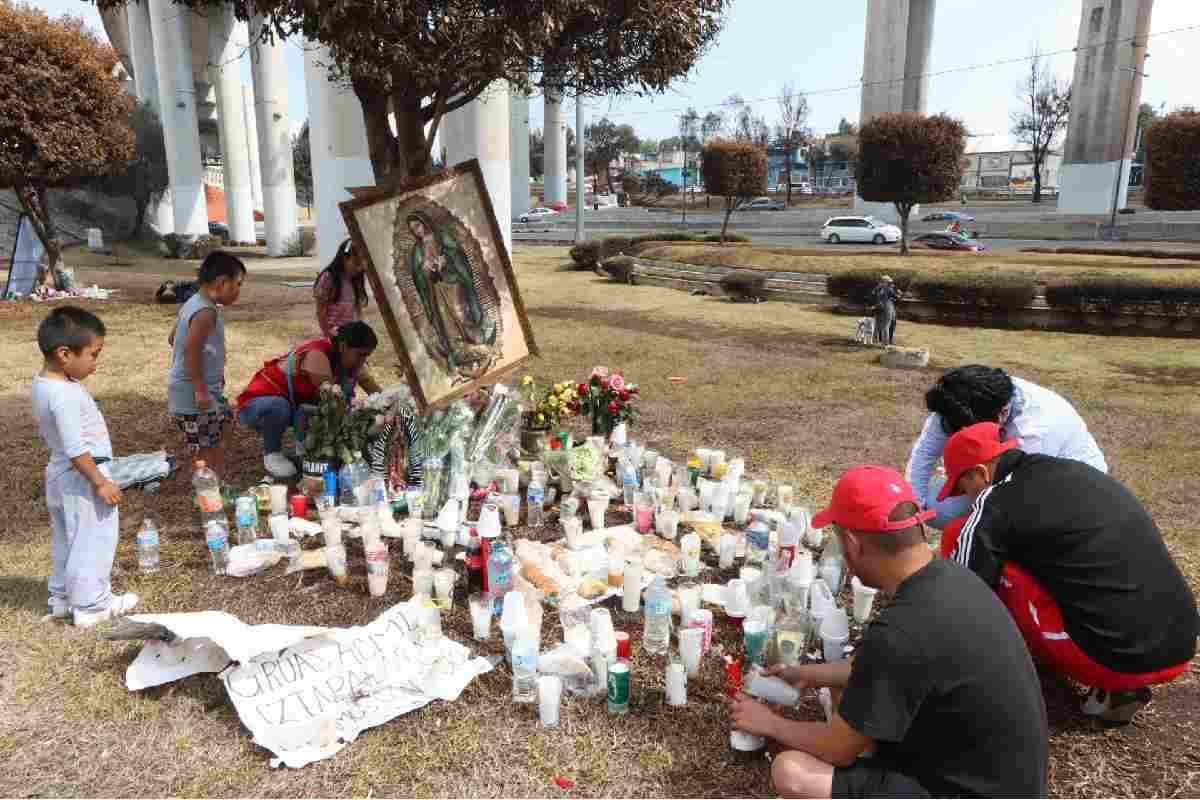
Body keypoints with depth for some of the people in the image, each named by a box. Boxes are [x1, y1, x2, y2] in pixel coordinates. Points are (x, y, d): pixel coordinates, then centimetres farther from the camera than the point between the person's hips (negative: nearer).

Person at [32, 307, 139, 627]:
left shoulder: (42, 384, 4)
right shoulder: (65, 395, -27)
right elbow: (76, 450, -27)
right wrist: (101, 482, -21)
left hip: (59, 474, 10)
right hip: (81, 479, -10)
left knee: (65, 540, 21)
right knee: (92, 541, 2)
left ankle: (62, 596, 33)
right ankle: (91, 604, 13)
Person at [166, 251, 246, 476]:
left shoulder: (193, 303, 9)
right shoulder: (207, 312, -22)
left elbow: (173, 338, 20)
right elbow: (191, 351, -29)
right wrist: (200, 390, -25)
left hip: (186, 389, 10)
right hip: (194, 394, -10)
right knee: (205, 452, -1)